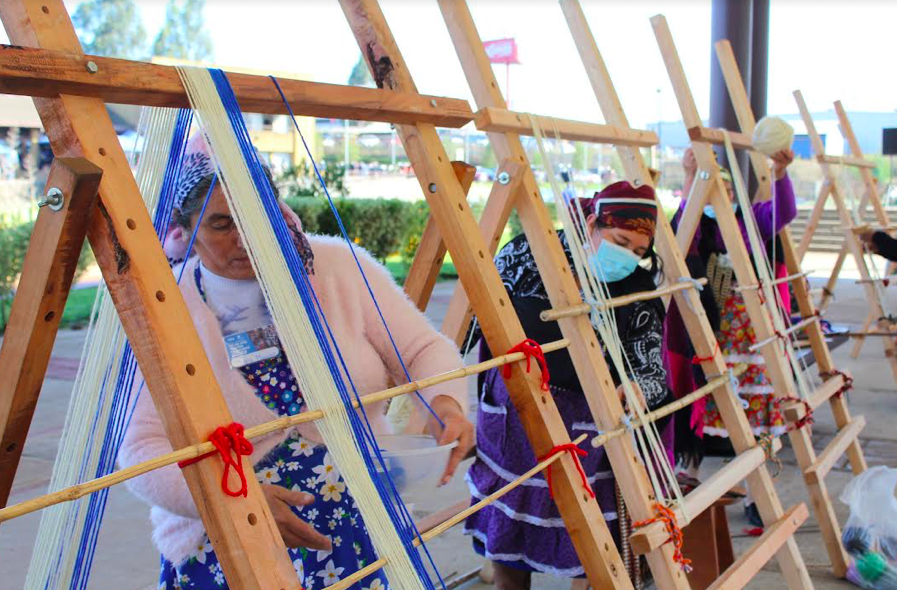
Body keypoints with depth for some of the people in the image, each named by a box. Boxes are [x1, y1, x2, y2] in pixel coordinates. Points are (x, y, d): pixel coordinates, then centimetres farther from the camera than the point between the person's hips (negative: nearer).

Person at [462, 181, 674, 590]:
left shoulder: (638, 289, -9)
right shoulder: (527, 253, -12)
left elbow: (653, 370, -9)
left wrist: (637, 389, -32)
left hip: (585, 425, 0)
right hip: (510, 417, 0)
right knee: (507, 526, 14)